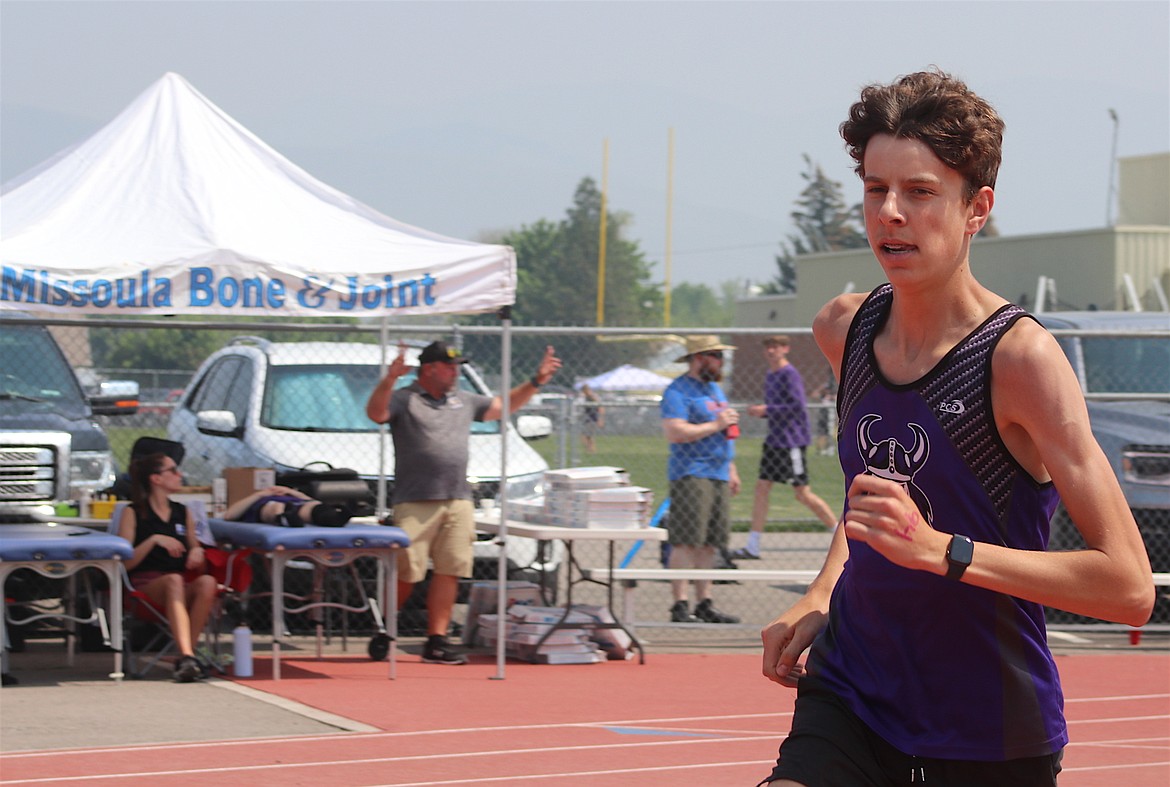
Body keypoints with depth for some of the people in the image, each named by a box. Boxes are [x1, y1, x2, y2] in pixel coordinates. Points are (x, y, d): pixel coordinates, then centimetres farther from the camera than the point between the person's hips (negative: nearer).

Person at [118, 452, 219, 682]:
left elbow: (193, 549, 25)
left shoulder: (183, 513, 21)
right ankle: (187, 656, -52)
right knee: (174, 581, -39)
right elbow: (126, 563, -2)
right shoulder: (133, 513, 6)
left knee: (207, 582, -31)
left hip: (184, 585, 4)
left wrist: (197, 551, 2)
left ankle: (185, 656, -33)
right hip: (145, 584, -4)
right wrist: (155, 540, -13)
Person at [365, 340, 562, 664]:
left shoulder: (464, 400, 20)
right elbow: (375, 413, -19)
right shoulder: (404, 399, 0)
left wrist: (536, 382, 23)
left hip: (458, 503, 6)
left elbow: (502, 407, 31)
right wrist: (389, 380, -34)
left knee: (449, 572, 0)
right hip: (415, 503, -6)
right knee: (406, 573, -8)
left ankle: (437, 641, 3)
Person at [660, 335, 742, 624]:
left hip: (718, 475, 9)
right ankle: (680, 605, -10)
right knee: (686, 543, -11)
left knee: (710, 544, 8)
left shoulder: (715, 388, 21)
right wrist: (715, 425, -15)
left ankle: (704, 603, 13)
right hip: (691, 475, -9)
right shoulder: (678, 391, -8)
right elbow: (675, 432, -20)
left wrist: (731, 469, 24)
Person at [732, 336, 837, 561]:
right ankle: (752, 547, 6)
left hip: (792, 441, -9)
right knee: (762, 487, 4)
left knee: (803, 494, -5)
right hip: (774, 440, 9)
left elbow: (798, 406, -20)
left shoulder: (789, 374, -13)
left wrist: (767, 410, -19)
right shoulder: (770, 375, 14)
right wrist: (760, 411, 4)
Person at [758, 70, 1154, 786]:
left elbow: (1130, 587, -21)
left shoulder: (1020, 358, -16)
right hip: (847, 701, 4)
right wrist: (823, 597, 8)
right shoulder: (844, 330, 2)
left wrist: (938, 549, -28)